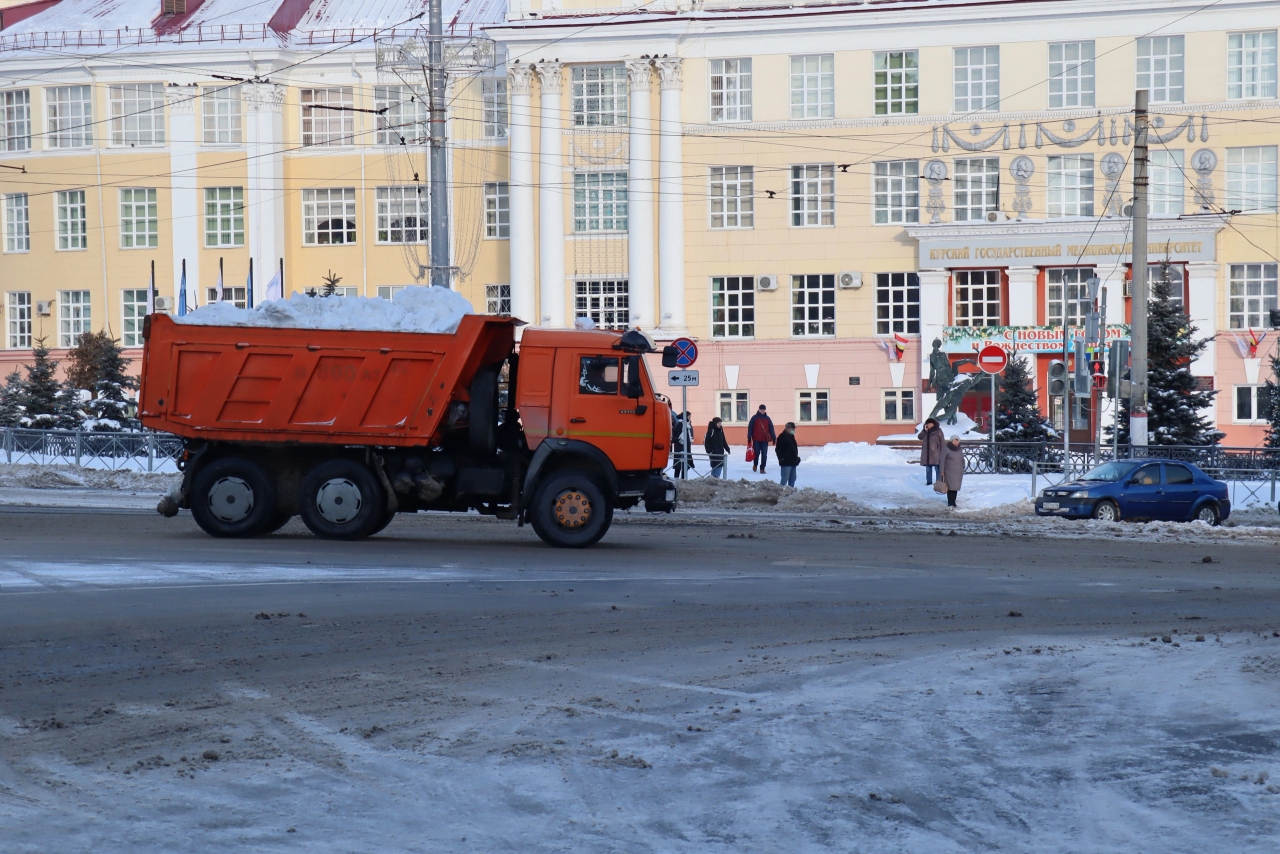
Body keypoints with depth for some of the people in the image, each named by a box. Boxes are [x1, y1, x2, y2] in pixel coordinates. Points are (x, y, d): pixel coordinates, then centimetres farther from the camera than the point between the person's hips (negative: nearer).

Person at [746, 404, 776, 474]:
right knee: (756, 453, 2)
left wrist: (774, 438, 3)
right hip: (756, 440, -2)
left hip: (765, 440, 2)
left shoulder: (767, 419, 8)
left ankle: (762, 468, 4)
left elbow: (771, 429, 8)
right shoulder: (754, 418, 1)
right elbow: (750, 428, 1)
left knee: (764, 455, -2)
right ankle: (755, 464, 29)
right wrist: (749, 438, -5)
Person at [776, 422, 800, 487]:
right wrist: (781, 458, -18)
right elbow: (777, 449, -15)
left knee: (792, 479, 13)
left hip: (793, 462, 10)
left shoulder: (791, 436, 16)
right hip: (786, 463, -10)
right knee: (785, 479, -12)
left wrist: (796, 456, 20)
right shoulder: (782, 437, -12)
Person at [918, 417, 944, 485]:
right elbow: (920, 437, -1)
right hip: (926, 452, 5)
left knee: (937, 467, -8)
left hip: (935, 452, -5)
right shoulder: (925, 431, 11)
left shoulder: (938, 431, -2)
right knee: (928, 467, 9)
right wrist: (924, 431, -14)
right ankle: (929, 481, 15)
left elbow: (942, 441, -3)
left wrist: (942, 451, -8)